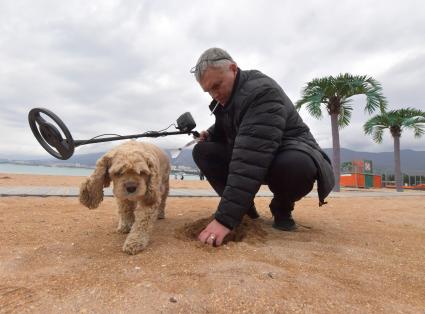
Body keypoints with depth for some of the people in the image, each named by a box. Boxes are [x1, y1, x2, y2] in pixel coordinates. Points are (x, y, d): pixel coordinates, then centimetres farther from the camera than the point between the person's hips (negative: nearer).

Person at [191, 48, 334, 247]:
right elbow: (226, 132, 18)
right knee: (202, 151, -11)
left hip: (289, 155, -6)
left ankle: (282, 207, -6)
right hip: (251, 157, 7)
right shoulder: (224, 99, -1)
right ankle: (244, 205, -1)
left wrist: (225, 218, -43)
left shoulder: (262, 91, -27)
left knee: (298, 166, -40)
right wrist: (211, 133, -7)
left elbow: (251, 162, -38)